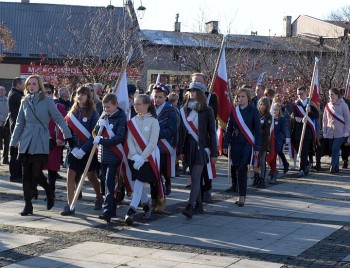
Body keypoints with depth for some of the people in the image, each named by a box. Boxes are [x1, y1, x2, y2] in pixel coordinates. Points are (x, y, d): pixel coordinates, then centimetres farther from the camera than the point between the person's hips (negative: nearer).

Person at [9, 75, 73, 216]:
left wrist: (68, 136, -18)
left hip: (40, 143, -4)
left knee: (36, 174, -8)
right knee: (26, 175, 3)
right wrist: (13, 143, 12)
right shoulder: (25, 102, 11)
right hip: (25, 142, 4)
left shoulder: (47, 101, -2)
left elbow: (59, 118, -7)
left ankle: (49, 193, 21)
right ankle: (28, 205, 11)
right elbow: (19, 123, 15)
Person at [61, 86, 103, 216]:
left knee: (91, 176, 11)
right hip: (74, 150, 3)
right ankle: (69, 205, -3)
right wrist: (73, 148, -10)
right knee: (70, 175, -6)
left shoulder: (93, 113, -6)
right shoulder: (72, 112, 6)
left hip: (88, 150, -3)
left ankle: (99, 198, 35)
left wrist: (83, 149, -19)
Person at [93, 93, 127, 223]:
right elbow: (95, 132, 12)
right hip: (103, 156, 7)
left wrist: (101, 141, -23)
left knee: (109, 183, -14)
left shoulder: (121, 118, -9)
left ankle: (107, 211, -17)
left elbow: (119, 138, -17)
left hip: (114, 156, -7)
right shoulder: (103, 117, 13)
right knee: (106, 182, 12)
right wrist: (100, 125, -9)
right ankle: (112, 209, 21)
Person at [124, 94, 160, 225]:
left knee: (138, 184, -11)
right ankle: (146, 205, 31)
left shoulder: (153, 121, -8)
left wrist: (142, 158, -17)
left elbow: (153, 143, -12)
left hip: (147, 159, -5)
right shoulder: (132, 121, 6)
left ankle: (131, 211, -15)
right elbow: (130, 140, 1)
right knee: (139, 184, 12)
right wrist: (135, 156, -13)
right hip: (134, 158, 5)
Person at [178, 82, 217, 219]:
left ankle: (190, 207, -19)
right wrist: (181, 150, 4)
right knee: (194, 177, 9)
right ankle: (199, 205, 17)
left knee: (196, 177, -12)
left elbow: (212, 132, -2)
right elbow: (181, 131, 8)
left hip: (201, 146, -4)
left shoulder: (207, 110, -3)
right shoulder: (184, 110, 7)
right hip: (189, 146, 4)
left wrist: (214, 153, -4)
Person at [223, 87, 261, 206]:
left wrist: (257, 147, -7)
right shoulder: (234, 111, 8)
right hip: (236, 144, 4)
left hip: (248, 144, -4)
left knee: (242, 169, -12)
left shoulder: (253, 111, -2)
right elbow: (229, 129, 9)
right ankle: (242, 195, 13)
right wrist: (225, 144, 3)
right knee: (238, 169, 4)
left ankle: (242, 196, -6)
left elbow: (257, 130, -2)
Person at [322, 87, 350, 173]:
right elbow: (325, 120, 14)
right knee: (334, 150, 8)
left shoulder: (343, 105, -4)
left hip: (340, 133, -5)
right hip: (331, 133, 5)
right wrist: (324, 132, 10)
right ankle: (336, 168, 13)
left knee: (335, 149, -14)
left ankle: (333, 166, -14)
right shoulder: (328, 106, 9)